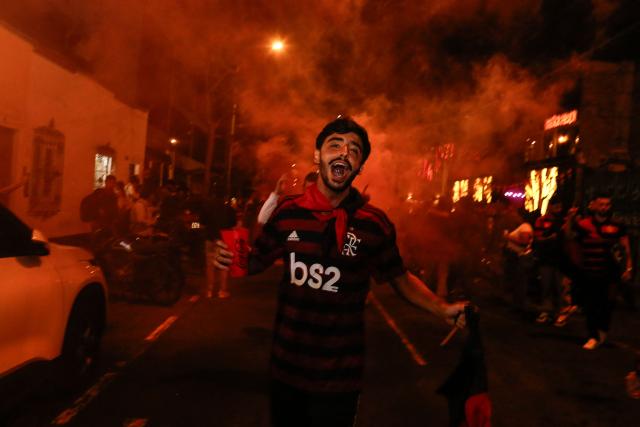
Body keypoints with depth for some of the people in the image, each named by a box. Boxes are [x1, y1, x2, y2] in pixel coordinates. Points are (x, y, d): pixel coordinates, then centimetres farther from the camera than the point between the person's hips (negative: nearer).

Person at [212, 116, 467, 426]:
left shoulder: (374, 224, -9)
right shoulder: (288, 211, -4)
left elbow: (401, 279, 3)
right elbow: (256, 262, 8)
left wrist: (442, 309, -11)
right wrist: (230, 258, -12)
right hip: (285, 367, 2)